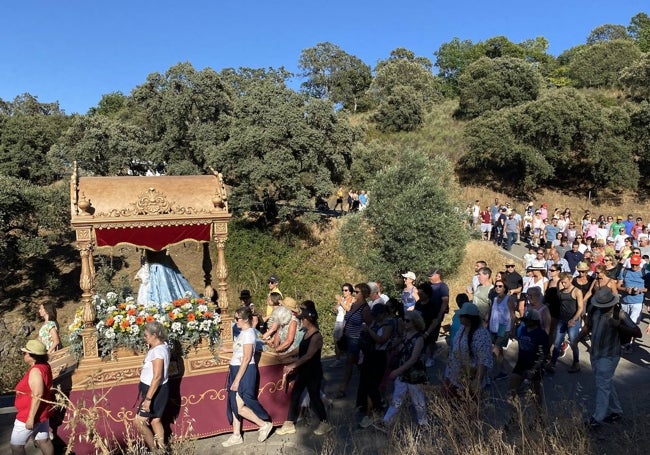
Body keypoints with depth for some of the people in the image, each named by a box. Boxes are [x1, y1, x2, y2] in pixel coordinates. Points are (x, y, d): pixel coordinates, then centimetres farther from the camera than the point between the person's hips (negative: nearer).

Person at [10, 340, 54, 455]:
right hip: (42, 412, 8)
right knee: (43, 441, 16)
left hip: (31, 415, -8)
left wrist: (31, 417, -24)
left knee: (16, 445, 8)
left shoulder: (35, 371, -25)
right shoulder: (45, 365, 2)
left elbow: (37, 395, -28)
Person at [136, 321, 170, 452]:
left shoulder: (157, 351, -25)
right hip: (156, 390, 10)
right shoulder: (162, 346, 6)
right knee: (155, 421, 17)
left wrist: (148, 398, -28)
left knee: (139, 422, 0)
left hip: (155, 391, -10)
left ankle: (154, 450, 11)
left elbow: (157, 377, -29)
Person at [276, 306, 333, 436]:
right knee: (294, 396, 10)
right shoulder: (306, 334, 6)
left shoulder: (317, 336, -21)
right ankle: (289, 425, 21)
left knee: (314, 398, 3)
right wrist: (294, 366, 11)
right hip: (303, 371, 8)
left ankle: (325, 423, 23)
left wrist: (292, 365, -25)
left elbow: (308, 355, -26)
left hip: (313, 372, -8)